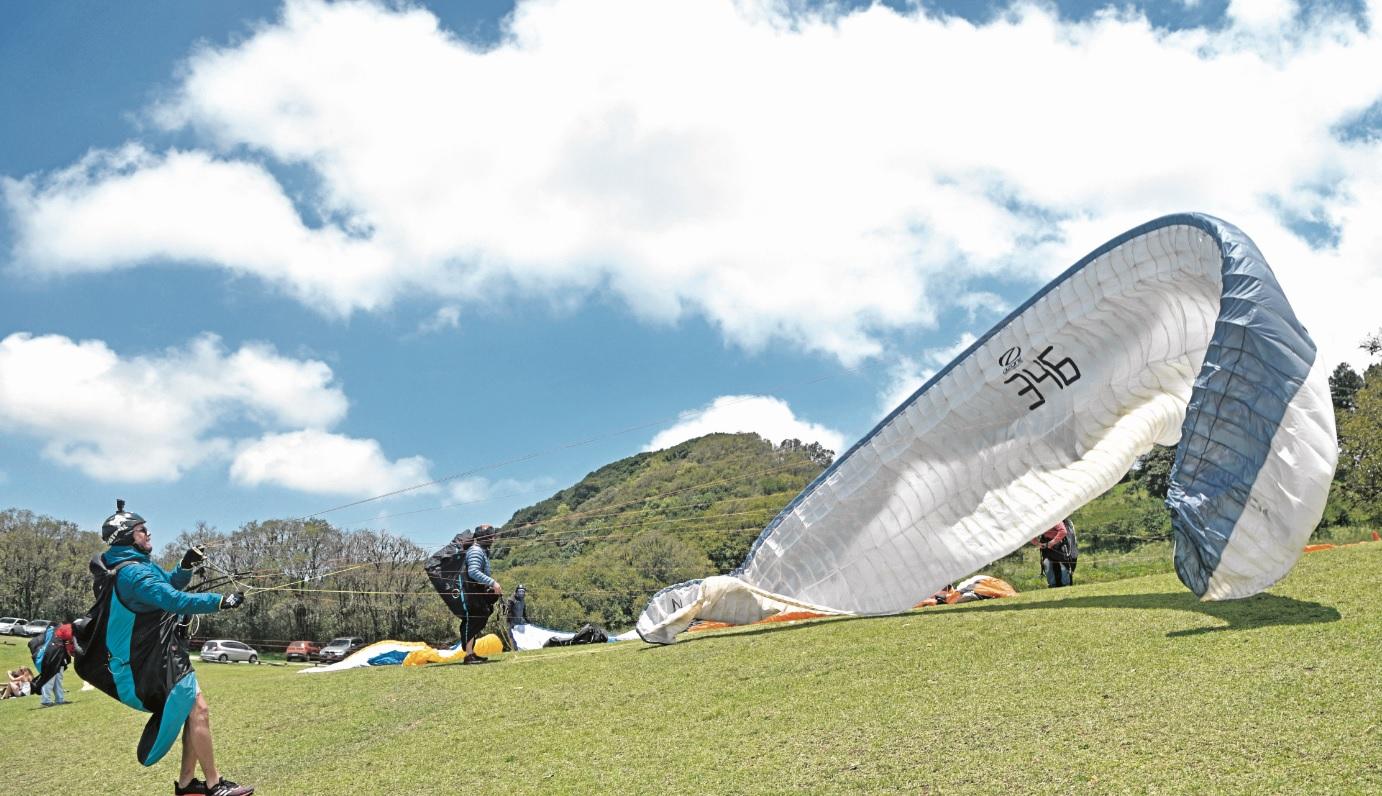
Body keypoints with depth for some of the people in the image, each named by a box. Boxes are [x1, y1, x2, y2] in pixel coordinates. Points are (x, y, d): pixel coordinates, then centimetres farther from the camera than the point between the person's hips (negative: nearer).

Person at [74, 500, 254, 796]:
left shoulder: (137, 565, 11)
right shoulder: (133, 572, -22)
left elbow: (168, 584, 21)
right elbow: (174, 600, -33)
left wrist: (186, 566, 1)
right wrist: (220, 601, -34)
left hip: (155, 655, 11)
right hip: (160, 659, -11)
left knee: (193, 711, 13)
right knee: (198, 710, -12)